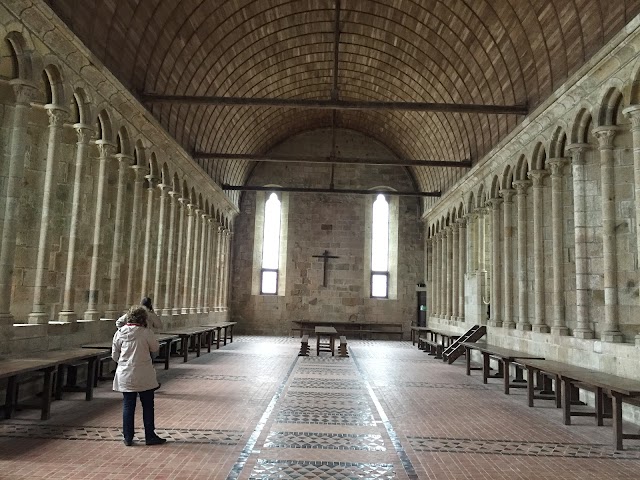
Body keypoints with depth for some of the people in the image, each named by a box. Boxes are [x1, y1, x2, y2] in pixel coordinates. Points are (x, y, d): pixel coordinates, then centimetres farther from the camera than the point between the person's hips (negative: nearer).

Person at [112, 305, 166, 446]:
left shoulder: (120, 333, -3)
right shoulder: (146, 332, -14)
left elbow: (114, 355, 5)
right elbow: (155, 348, 1)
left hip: (125, 375, 3)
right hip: (144, 376, -3)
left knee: (128, 406, 11)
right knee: (148, 406, 9)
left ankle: (128, 438, 17)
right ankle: (150, 436, 16)